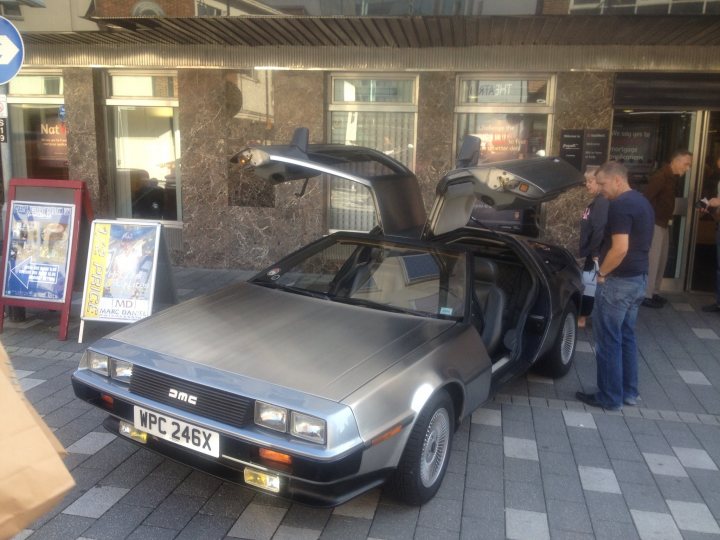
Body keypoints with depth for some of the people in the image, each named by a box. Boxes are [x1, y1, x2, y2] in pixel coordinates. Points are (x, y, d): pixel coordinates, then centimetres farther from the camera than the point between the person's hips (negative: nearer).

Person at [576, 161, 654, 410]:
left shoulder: (620, 205, -18)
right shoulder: (642, 202, 13)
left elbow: (620, 248, -26)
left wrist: (602, 273, -13)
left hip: (618, 281, -10)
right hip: (638, 278, 10)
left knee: (608, 340, 1)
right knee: (626, 336, 18)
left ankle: (610, 397, 10)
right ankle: (629, 392, 27)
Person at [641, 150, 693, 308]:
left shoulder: (673, 177, 11)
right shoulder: (660, 177, -18)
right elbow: (646, 199, -24)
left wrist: (668, 217, 7)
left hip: (663, 223, 10)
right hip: (654, 223, -10)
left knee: (661, 259, 13)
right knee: (653, 259, -6)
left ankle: (653, 292, 23)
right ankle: (646, 295, 1)